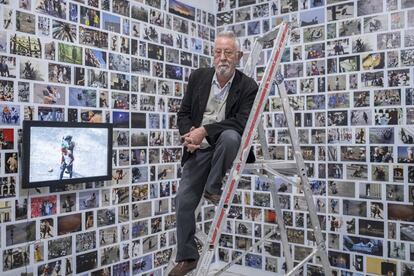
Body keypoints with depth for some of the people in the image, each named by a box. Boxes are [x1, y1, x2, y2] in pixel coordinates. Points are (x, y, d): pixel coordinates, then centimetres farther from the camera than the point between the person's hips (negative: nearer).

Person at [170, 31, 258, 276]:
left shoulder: (248, 86, -9)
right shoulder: (199, 76, 2)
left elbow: (242, 122, -21)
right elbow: (184, 113, 4)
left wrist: (204, 131, -29)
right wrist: (189, 134, -17)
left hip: (226, 145, -3)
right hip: (199, 149, 4)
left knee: (230, 136, -38)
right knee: (184, 201, -2)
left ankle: (213, 188, -15)